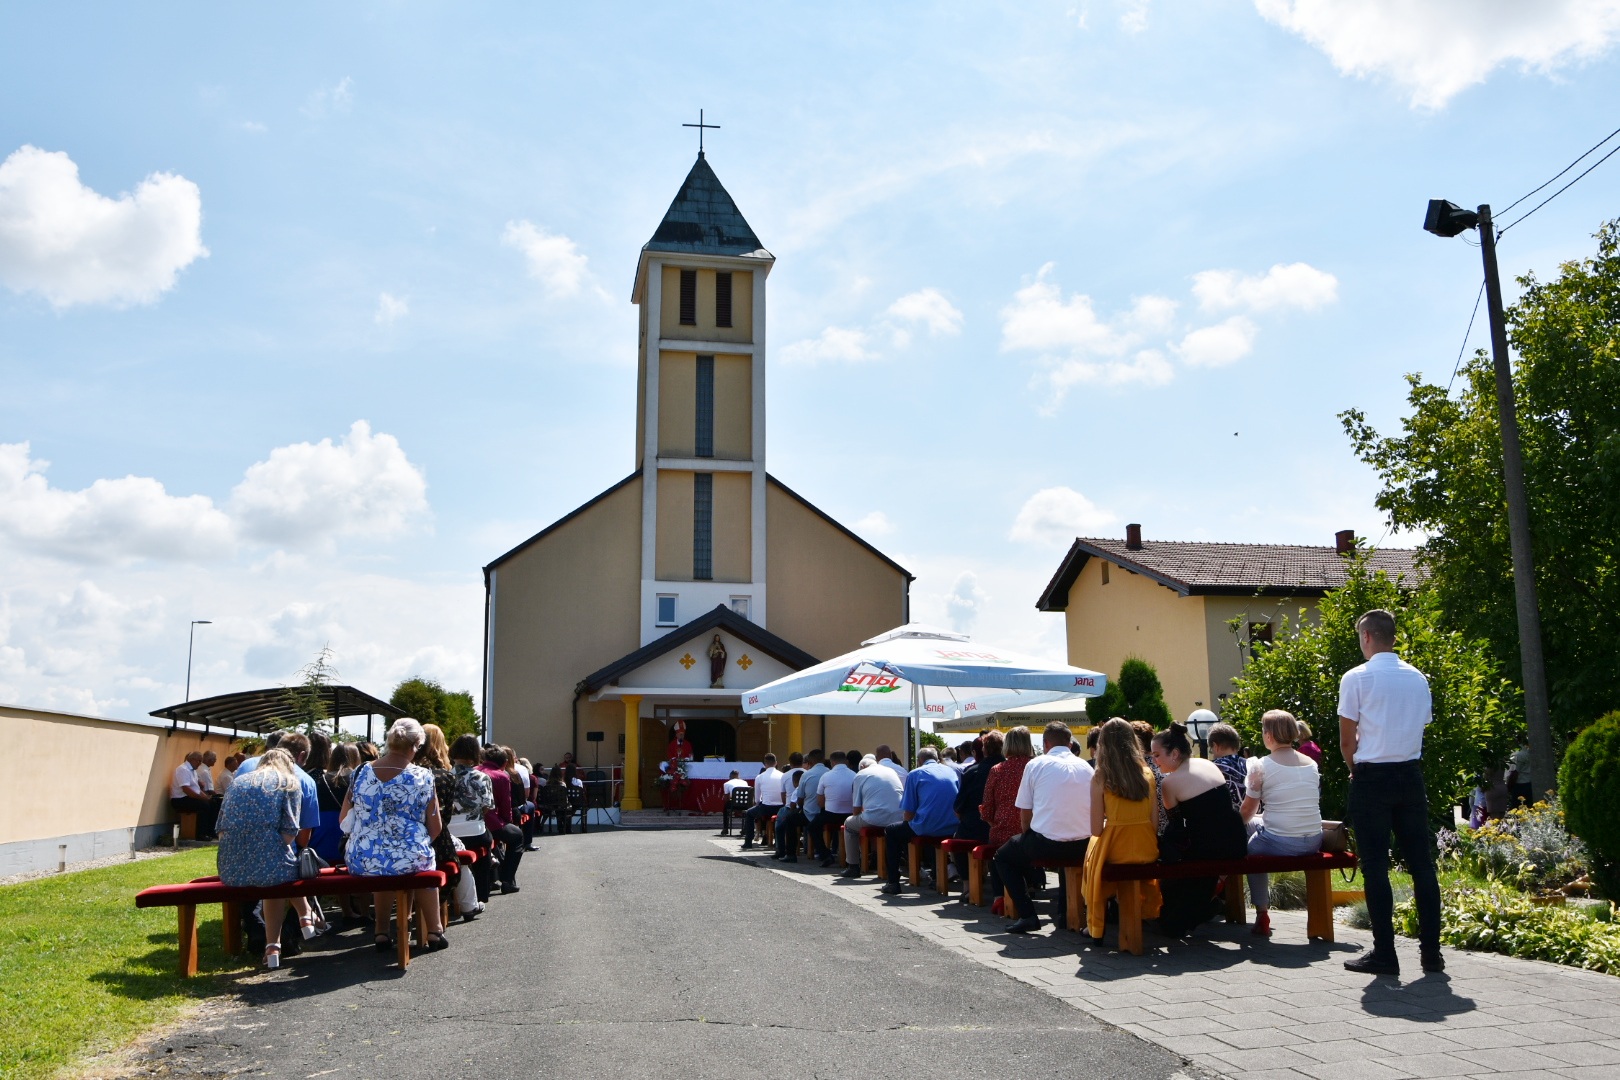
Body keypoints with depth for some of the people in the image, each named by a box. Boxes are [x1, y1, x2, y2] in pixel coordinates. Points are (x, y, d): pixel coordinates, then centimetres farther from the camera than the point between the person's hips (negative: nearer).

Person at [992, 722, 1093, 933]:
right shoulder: (1086, 767, 9)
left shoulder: (1036, 765, -1)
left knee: (1003, 856, 21)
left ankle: (1027, 915, 8)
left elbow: (1025, 815, 0)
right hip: (1082, 847, 5)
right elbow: (1093, 810, 15)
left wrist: (1029, 841, 18)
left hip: (1045, 843, -4)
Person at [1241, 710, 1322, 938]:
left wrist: (1252, 817, 25)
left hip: (1278, 845, -5)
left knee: (1252, 848, 26)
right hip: (1313, 842, 6)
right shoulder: (1312, 764, 8)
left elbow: (1246, 812, 1)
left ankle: (1262, 913, 18)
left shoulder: (1261, 766, -7)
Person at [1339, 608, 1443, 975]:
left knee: (1375, 866, 0)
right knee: (1421, 863, 8)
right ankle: (1431, 951, 11)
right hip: (1411, 775, 5)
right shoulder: (1418, 678, 8)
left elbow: (1346, 740, -5)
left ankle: (1384, 952, 2)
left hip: (1371, 778, -5)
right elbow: (1423, 724, 13)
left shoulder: (1356, 678, -8)